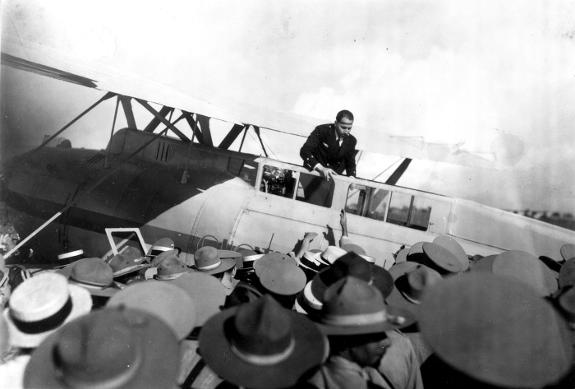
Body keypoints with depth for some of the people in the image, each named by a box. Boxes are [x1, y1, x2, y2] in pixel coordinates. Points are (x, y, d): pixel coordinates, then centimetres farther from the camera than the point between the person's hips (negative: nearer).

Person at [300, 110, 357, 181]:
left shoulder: (351, 141, 0)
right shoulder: (322, 130, -13)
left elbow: (350, 164, 9)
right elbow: (304, 151, -23)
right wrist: (321, 168, -36)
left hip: (334, 175, 4)